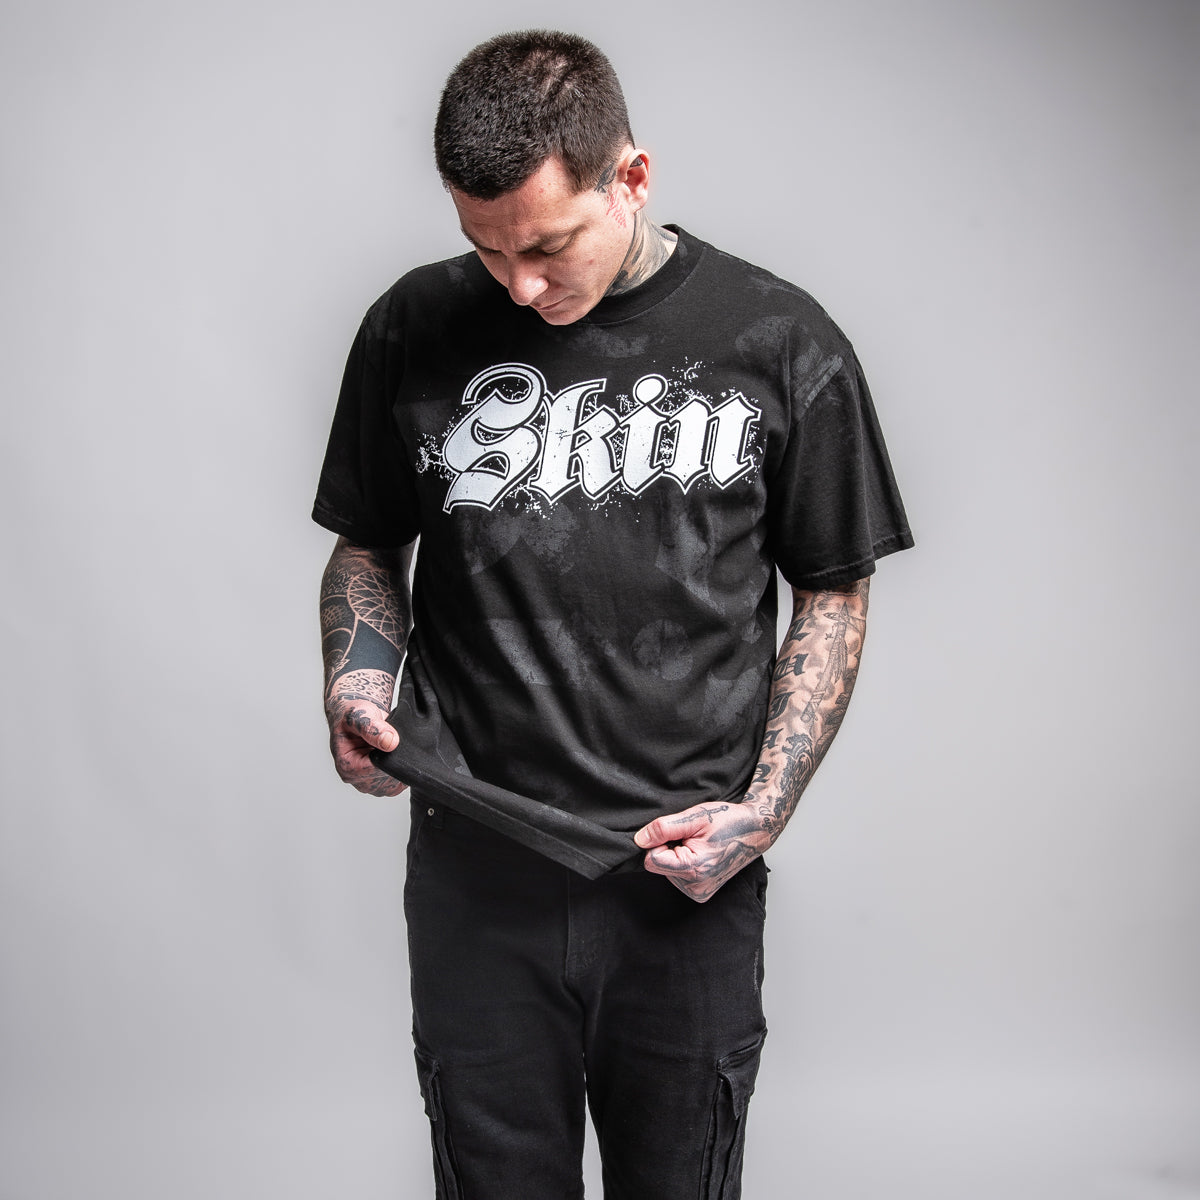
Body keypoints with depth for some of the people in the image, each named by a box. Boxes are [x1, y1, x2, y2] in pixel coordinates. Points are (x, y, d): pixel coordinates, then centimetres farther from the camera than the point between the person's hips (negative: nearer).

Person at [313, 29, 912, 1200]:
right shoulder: (415, 332, 1)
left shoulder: (780, 344, -3)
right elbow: (369, 547, 14)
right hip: (477, 875, 1)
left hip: (687, 882, 0)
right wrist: (360, 677, -7)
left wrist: (763, 808, -7)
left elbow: (832, 592, 4)